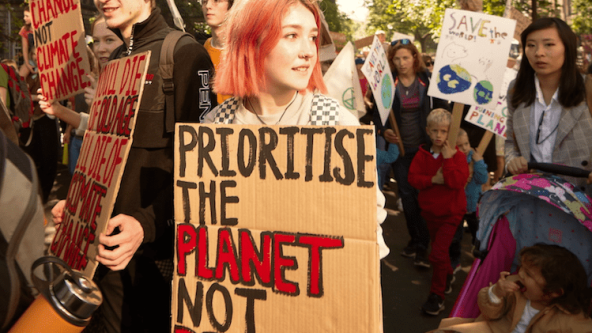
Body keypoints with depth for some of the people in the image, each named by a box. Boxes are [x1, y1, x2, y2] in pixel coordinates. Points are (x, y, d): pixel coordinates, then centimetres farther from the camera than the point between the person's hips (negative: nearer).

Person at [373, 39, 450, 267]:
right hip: (400, 147, 1)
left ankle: (423, 245, 5)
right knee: (407, 195, 7)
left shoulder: (428, 81, 1)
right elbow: (377, 113, 3)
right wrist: (383, 131, -16)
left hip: (425, 146, -1)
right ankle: (415, 239, 22)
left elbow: (443, 109, 7)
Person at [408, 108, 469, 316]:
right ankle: (448, 275, 49)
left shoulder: (457, 156, -12)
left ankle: (437, 296, 1)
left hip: (451, 212, -5)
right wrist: (433, 180, -24)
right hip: (430, 210, 5)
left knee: (438, 254, -11)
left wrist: (448, 159, -27)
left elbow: (457, 182, -25)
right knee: (439, 248, 22)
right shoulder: (422, 154, -2)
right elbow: (412, 178, -11)